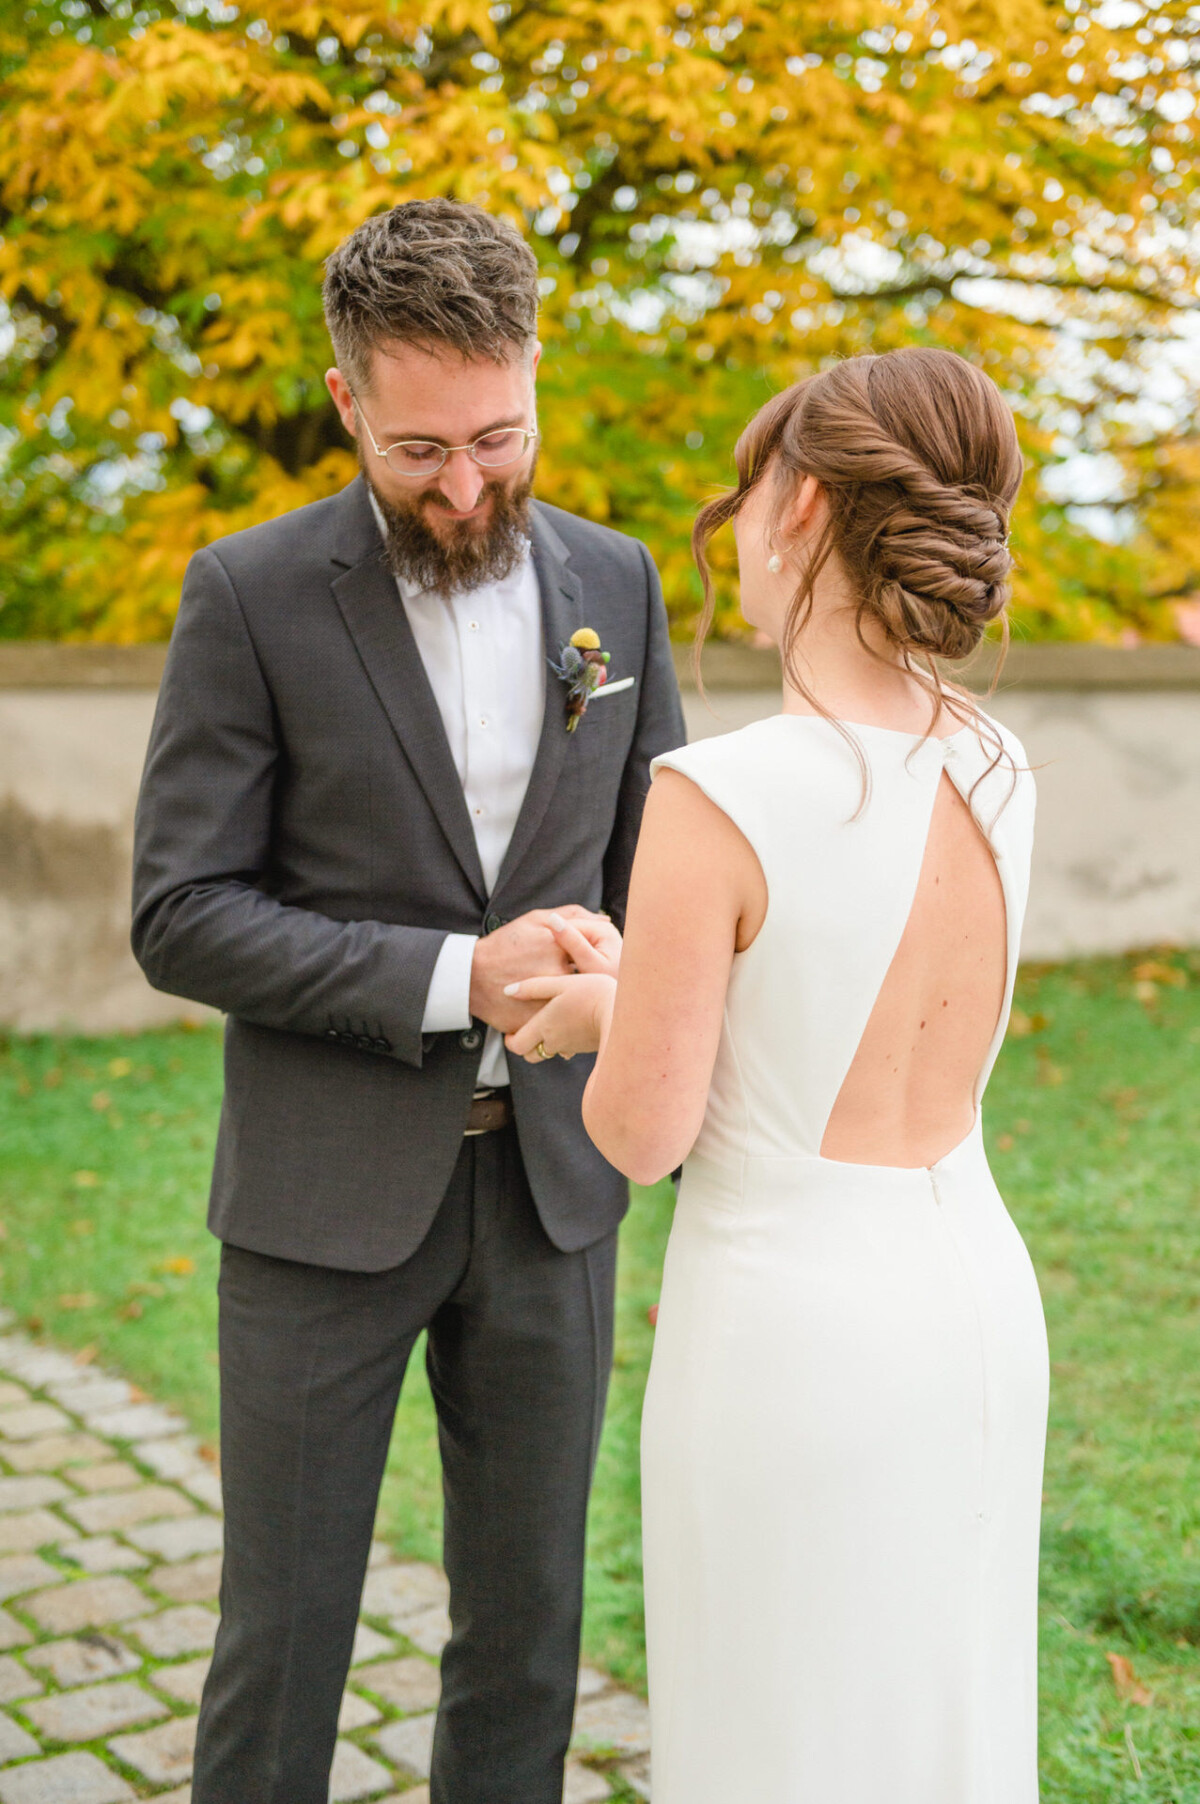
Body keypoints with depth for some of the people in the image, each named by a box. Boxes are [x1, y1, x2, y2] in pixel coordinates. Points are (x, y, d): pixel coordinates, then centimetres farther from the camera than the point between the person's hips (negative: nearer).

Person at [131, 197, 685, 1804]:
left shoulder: (613, 580, 4)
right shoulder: (250, 594, -8)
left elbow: (656, 858, 10)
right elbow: (180, 918, -11)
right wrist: (454, 976, -20)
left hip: (549, 1178, 3)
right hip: (328, 1190, -3)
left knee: (527, 1623, 15)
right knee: (283, 1629, 8)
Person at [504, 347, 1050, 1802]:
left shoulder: (716, 800, -22)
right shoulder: (998, 772, -1)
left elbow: (641, 1132, -16)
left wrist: (607, 1018, 5)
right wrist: (624, 982, 19)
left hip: (785, 1333, -6)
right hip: (975, 1300, 7)